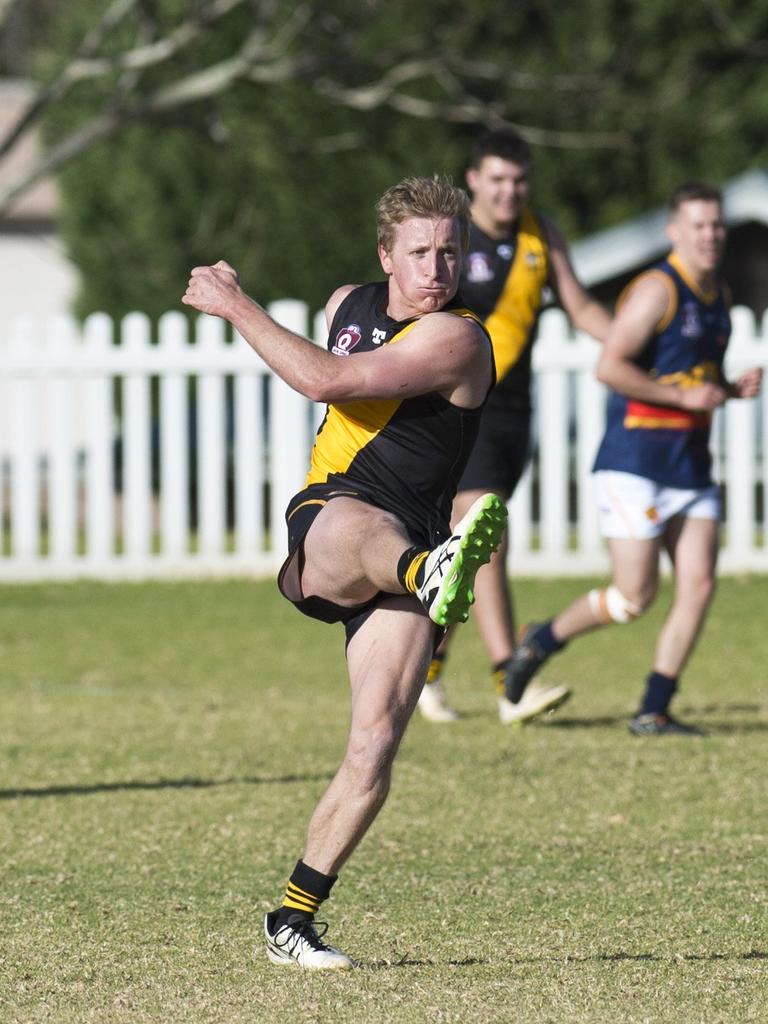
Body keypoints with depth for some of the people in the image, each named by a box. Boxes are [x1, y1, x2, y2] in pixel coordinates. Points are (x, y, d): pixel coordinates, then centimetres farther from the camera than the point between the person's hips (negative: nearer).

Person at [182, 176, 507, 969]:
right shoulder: (349, 305, 12)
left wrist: (235, 306, -11)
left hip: (407, 546, -2)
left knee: (376, 744, -15)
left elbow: (324, 380, -19)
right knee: (366, 524, -39)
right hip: (321, 533, 2)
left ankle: (292, 921, -4)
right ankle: (432, 574, -76)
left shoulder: (454, 339, -9)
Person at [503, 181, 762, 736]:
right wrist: (685, 396, -19)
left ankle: (654, 711, 1)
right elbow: (610, 366, -20)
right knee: (635, 596, -7)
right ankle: (545, 640, 18)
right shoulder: (657, 290, -13)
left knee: (699, 583, -5)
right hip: (637, 462, -8)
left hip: (692, 467, 8)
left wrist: (734, 388, 6)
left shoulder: (717, 296, 14)